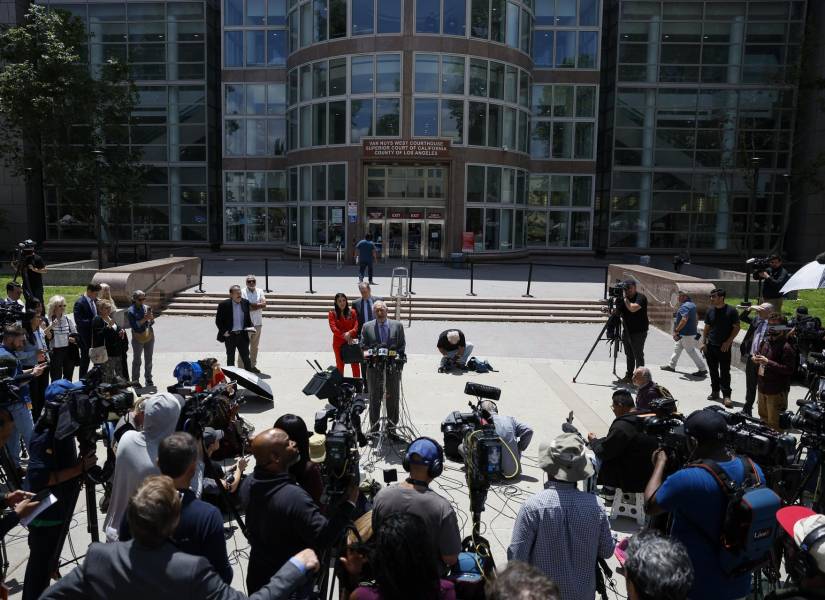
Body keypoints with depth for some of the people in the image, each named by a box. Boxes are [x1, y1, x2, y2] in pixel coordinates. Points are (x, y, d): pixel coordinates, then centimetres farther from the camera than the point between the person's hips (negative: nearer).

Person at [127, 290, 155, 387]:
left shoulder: (147, 308, 2)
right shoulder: (130, 311, -10)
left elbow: (152, 323, 6)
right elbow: (134, 326, -16)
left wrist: (151, 319, -16)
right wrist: (145, 319, -25)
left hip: (149, 337, 4)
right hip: (138, 339, -4)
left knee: (149, 360, 12)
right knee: (137, 361, 7)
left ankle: (148, 379, 24)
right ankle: (135, 381, 17)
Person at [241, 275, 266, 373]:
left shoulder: (259, 292, 8)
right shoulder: (242, 292, -5)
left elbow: (264, 304, -5)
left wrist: (251, 305, -14)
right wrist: (257, 306, -12)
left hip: (258, 323, 5)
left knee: (255, 346, 14)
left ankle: (253, 365, 25)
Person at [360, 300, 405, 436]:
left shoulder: (397, 326, 3)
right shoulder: (367, 327, 2)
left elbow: (402, 346, 4)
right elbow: (363, 347, 2)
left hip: (393, 367, 0)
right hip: (374, 367, 0)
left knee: (393, 399, 6)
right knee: (374, 399, 9)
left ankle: (392, 428, 18)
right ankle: (374, 429, 20)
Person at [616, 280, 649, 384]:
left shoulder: (641, 297, -11)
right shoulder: (624, 298, 9)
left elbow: (633, 308, -27)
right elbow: (618, 313, 9)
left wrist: (625, 298, -16)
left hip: (639, 332, -7)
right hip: (627, 331, 7)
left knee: (638, 356, -4)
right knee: (629, 355, 13)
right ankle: (629, 376, 20)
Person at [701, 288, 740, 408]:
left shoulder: (731, 311, -7)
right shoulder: (710, 311, 7)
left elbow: (736, 327, -5)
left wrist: (728, 342, -12)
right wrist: (703, 342, 5)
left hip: (724, 347, -5)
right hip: (710, 346, 5)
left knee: (725, 372, -5)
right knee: (713, 370, 12)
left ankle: (726, 396, -4)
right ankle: (715, 391, 24)